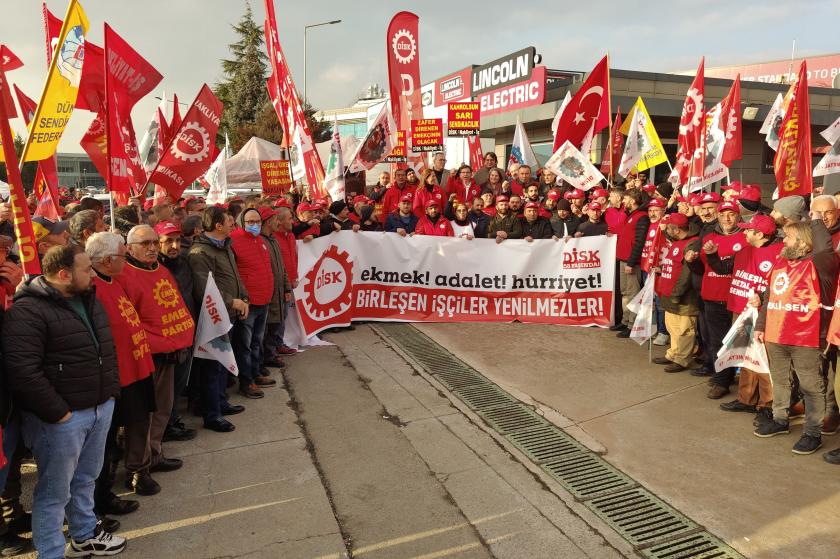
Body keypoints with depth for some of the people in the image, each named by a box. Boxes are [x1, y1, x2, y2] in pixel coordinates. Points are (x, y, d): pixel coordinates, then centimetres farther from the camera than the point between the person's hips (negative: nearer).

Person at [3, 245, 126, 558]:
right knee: (55, 490, 6)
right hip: (61, 417, -8)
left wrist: (111, 392, 13)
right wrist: (57, 412, -20)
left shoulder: (88, 300, 10)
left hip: (101, 407, 8)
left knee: (86, 479, 23)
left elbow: (107, 348, 20)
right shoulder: (27, 311, -17)